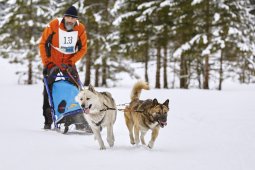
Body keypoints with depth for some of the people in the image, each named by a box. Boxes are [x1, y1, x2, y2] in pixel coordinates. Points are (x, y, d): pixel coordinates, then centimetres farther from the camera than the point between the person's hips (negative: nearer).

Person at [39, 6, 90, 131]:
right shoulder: (54, 25, -16)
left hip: (69, 63, 1)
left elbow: (83, 49, -4)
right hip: (52, 62, -1)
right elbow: (43, 44, -9)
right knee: (48, 90, -1)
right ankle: (48, 120, 6)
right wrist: (46, 63, -13)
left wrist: (71, 62, -14)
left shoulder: (80, 29, -11)